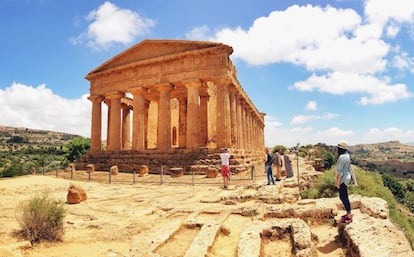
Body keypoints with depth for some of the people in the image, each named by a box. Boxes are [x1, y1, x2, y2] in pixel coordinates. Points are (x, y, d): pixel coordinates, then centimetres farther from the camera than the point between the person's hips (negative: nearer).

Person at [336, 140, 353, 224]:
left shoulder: (342, 157, -22)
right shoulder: (347, 155, 9)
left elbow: (340, 171, -22)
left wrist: (338, 182, -17)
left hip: (343, 179, -10)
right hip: (346, 177, 10)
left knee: (344, 197, -1)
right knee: (343, 197, 18)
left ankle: (349, 217, 9)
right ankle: (348, 213, 29)